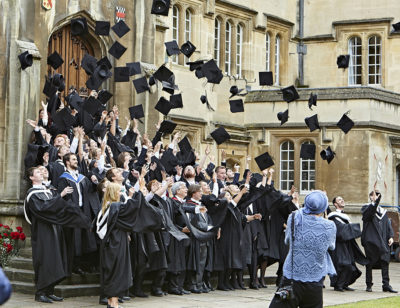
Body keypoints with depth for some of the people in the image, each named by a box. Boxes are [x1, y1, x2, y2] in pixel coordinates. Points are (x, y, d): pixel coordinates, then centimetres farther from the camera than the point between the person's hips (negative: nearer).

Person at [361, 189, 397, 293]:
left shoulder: (383, 211, 18)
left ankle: (386, 285, -2)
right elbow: (369, 212, -22)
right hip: (370, 240, -4)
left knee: (385, 261, -3)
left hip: (383, 241, 4)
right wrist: (375, 201, -37)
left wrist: (390, 236, 1)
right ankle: (369, 285, 9)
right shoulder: (366, 208, 2)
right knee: (370, 263, 1)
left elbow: (388, 225, 15)